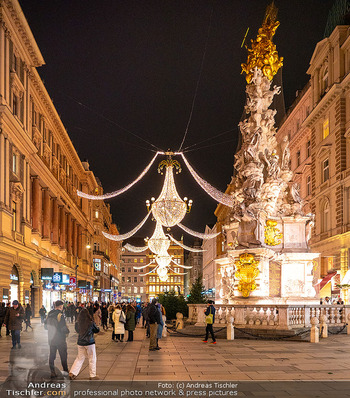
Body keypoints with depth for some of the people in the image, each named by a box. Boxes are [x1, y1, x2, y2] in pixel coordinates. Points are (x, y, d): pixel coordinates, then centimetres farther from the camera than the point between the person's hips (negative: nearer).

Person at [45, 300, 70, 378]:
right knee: (63, 355, 7)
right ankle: (65, 371, 13)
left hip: (51, 338, 6)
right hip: (60, 338, -6)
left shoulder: (49, 314, 4)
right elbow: (63, 327, -22)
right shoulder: (60, 314, -18)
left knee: (52, 355, 11)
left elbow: (46, 326, 13)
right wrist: (67, 331, -2)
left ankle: (52, 372, 11)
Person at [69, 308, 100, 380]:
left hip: (80, 343, 3)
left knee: (79, 358, 16)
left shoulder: (77, 323, -6)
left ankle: (72, 373, 10)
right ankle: (93, 376, 15)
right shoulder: (91, 323, -15)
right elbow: (97, 330, 0)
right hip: (90, 343, -3)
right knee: (92, 359, 10)